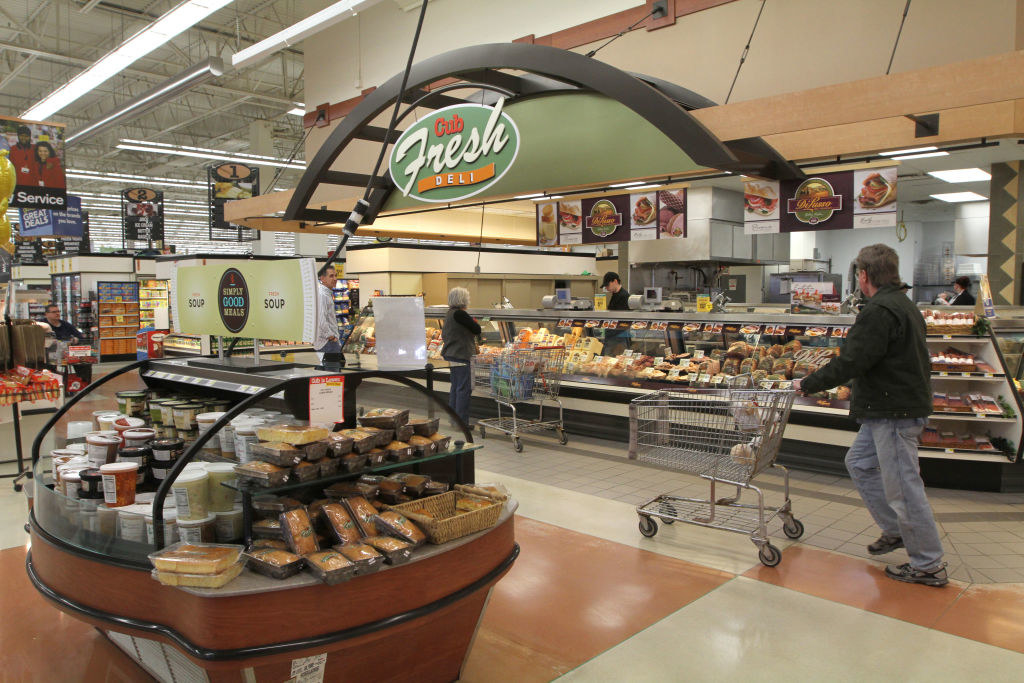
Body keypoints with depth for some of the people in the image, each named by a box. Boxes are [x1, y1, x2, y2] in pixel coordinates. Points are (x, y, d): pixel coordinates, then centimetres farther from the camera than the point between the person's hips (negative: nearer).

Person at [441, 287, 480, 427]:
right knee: (464, 389, -5)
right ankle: (462, 422, -2)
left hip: (450, 355, 10)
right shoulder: (459, 314, -18)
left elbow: (444, 335, 20)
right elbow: (477, 330, -16)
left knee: (455, 387, 16)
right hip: (461, 356, -10)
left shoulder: (450, 314, 12)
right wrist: (474, 322, 5)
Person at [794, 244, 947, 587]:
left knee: (902, 486, -2)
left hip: (894, 411, -11)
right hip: (891, 407, 11)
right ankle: (896, 530, 30)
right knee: (860, 463, 21)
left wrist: (809, 383, -14)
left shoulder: (879, 311, -20)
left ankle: (929, 566, 9)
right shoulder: (904, 305, 14)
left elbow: (852, 362, -24)